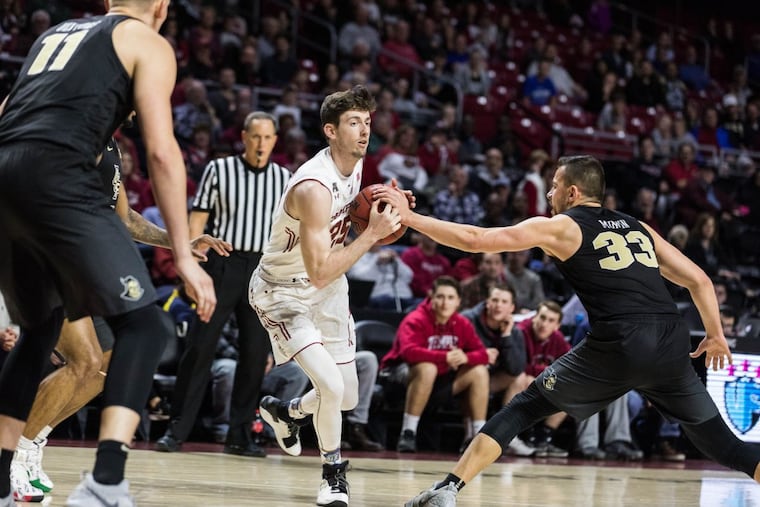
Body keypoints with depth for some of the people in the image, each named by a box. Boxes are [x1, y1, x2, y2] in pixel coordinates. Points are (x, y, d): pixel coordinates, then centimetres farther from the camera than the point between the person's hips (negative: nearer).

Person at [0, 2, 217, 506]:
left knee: (40, 329, 24)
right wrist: (184, 255, -1)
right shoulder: (148, 43, 12)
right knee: (141, 324, -1)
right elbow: (161, 149, 1)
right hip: (54, 175, -7)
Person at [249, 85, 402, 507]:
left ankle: (283, 410, 42)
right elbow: (319, 273, -35)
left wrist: (387, 215, -5)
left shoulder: (355, 165, -6)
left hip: (327, 288, 8)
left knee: (347, 397, 11)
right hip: (283, 291, -8)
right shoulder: (314, 187, -33)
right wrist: (372, 234, -32)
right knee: (330, 385, -23)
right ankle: (333, 473, 3)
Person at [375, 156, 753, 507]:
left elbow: (476, 240, 5)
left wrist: (410, 217, 12)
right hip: (671, 346, 4)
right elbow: (699, 281, 22)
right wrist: (716, 335, 35)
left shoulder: (560, 227, 10)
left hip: (619, 346, -4)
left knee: (524, 407, 12)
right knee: (718, 441, 18)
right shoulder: (638, 228, 25)